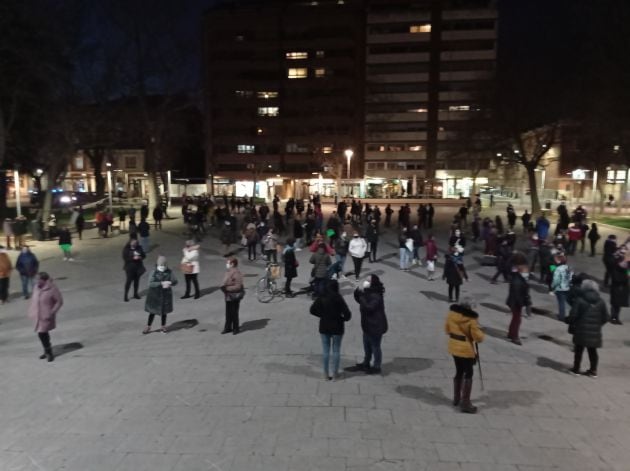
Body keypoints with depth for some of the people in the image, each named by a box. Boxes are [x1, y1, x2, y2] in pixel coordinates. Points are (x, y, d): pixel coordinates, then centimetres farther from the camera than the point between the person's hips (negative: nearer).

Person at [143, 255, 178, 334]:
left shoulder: (169, 272, -5)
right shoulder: (154, 272, -12)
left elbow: (175, 281, -3)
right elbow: (151, 283, -21)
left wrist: (170, 283, -25)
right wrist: (161, 283, -32)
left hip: (166, 295, 2)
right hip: (155, 296, -2)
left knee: (164, 311, 14)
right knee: (152, 311, 7)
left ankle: (163, 327, 31)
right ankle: (148, 327, 24)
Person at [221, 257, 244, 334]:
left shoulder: (236, 273, -20)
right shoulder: (228, 272, 6)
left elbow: (238, 287, -24)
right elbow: (224, 283, 17)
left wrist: (227, 288, -24)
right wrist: (223, 287, -1)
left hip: (234, 296, -8)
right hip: (228, 296, 8)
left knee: (234, 313, 5)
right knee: (228, 313, 17)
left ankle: (236, 328, 21)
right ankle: (228, 327, 30)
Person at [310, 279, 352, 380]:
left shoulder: (321, 298, -8)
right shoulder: (338, 298, -16)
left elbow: (313, 310, -4)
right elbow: (347, 314, -20)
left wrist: (322, 315, 5)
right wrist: (343, 319, 0)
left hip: (324, 327, 2)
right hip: (337, 328, -2)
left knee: (325, 351, 12)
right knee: (336, 351, 12)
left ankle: (326, 374, 19)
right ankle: (335, 373, 21)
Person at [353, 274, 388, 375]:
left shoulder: (376, 296, -26)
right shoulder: (367, 292, 4)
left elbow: (368, 307, -32)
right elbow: (358, 299, 11)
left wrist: (362, 295, -30)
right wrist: (359, 290, -8)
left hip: (376, 326, -10)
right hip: (367, 325, 10)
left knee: (375, 347, 7)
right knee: (367, 346, 23)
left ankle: (376, 367, 22)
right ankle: (366, 363, 40)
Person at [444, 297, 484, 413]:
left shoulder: (451, 314, -2)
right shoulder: (471, 319, -21)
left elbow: (447, 330, 10)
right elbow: (478, 337, -16)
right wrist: (480, 335, 5)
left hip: (454, 347, 6)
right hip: (466, 349, -6)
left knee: (459, 372, 20)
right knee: (468, 374, 6)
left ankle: (456, 398, 30)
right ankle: (465, 403, 7)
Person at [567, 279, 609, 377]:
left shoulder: (579, 300, -11)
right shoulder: (601, 302, 4)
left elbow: (573, 315, -14)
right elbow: (605, 317, 7)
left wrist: (569, 321, 3)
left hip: (581, 330, -3)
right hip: (595, 332, 4)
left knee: (579, 350, 8)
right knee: (592, 351, 14)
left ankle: (576, 369, 15)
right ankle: (593, 371, 20)